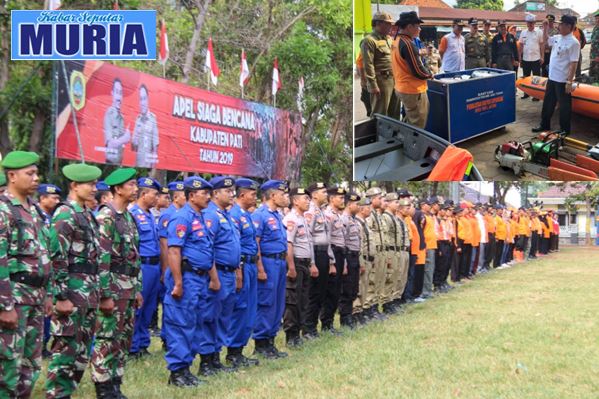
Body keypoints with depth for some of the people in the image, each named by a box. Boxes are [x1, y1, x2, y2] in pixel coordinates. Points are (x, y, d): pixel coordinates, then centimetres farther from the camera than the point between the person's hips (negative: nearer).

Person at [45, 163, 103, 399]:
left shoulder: (88, 215, 15)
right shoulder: (65, 214, -12)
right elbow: (57, 258, -18)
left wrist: (103, 292, 18)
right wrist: (61, 297, -21)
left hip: (90, 292, 9)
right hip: (72, 291, -9)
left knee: (82, 352, 12)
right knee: (66, 349, -6)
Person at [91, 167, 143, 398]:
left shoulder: (129, 217, 15)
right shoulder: (106, 217, -13)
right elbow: (101, 258, -18)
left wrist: (137, 289, 17)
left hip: (129, 287, 9)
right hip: (113, 286, -9)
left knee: (124, 338, 11)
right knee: (107, 339, -4)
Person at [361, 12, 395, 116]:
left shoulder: (388, 39, 17)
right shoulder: (369, 40, -11)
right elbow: (368, 65, -17)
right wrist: (373, 85, -21)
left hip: (392, 80, 9)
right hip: (381, 80, -9)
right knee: (380, 113, -4)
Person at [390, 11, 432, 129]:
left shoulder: (397, 41, 8)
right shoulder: (407, 44, -22)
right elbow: (418, 71, -22)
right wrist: (429, 74, -3)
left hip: (402, 88, 10)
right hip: (413, 90, -10)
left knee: (409, 124, 21)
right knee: (417, 127, -1)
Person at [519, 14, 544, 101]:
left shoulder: (539, 33, -2)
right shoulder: (523, 33, 8)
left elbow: (542, 45, -2)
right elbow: (521, 46, 11)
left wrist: (542, 57, -6)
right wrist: (519, 57, 6)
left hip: (536, 59, -4)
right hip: (525, 59, 4)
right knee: (526, 77, 10)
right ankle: (526, 93, 21)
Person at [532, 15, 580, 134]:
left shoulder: (573, 42, -18)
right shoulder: (558, 38, 7)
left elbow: (574, 64, -20)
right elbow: (546, 40, 30)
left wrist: (569, 82, -22)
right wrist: (545, 29, 13)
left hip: (563, 81, -9)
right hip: (552, 78, 9)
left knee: (564, 106, 3)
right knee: (548, 103, 19)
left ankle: (565, 130, 13)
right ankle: (545, 125, 33)